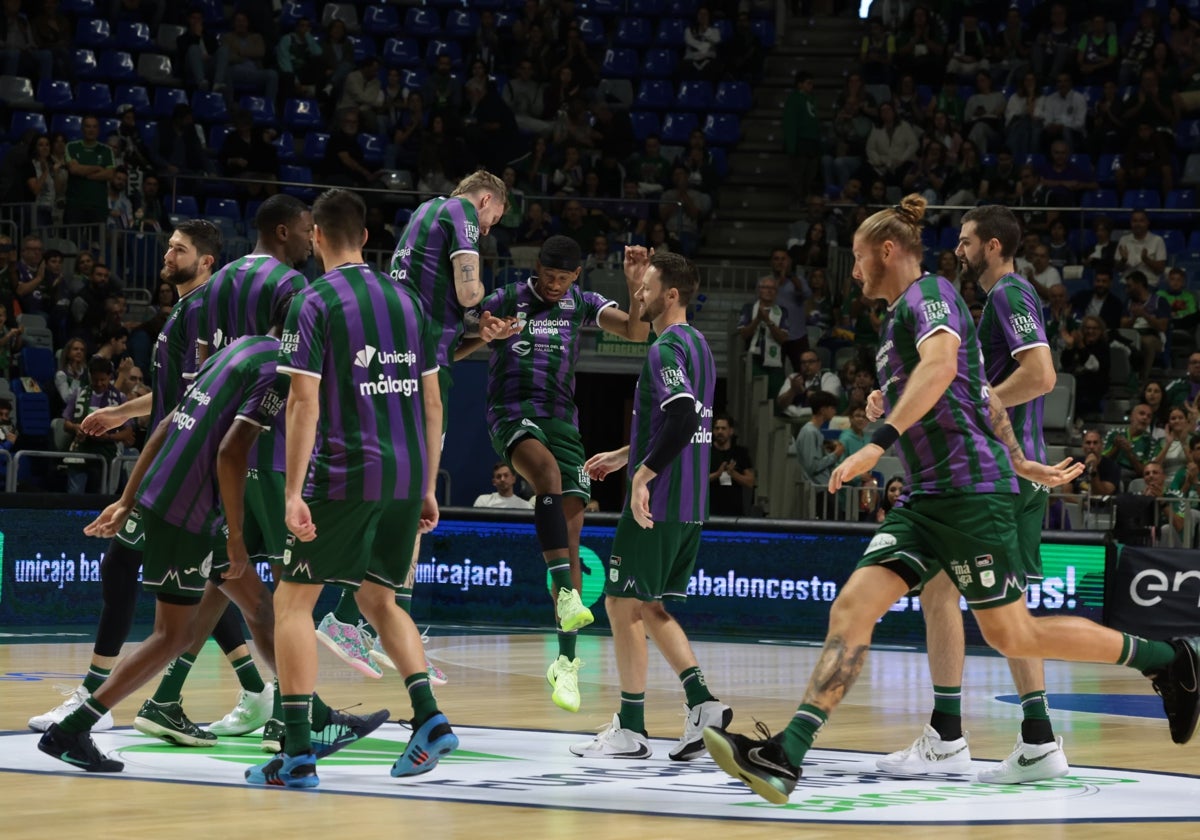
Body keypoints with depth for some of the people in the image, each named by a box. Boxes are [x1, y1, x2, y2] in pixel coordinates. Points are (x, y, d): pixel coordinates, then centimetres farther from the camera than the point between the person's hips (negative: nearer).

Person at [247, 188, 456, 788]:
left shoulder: (313, 303, -5)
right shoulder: (404, 300, 13)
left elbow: (305, 403, -13)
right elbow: (432, 402, 14)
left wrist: (293, 493, -14)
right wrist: (428, 487, 19)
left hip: (345, 473, -6)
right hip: (407, 472, 6)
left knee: (293, 600, 3)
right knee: (378, 599, 22)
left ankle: (298, 754, -5)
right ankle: (429, 718, 3)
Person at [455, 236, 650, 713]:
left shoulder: (582, 304, 10)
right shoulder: (506, 301, 3)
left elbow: (636, 332, -1)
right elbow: (452, 353, 5)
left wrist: (635, 286, -16)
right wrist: (484, 336, -16)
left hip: (561, 419, 3)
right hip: (511, 413, -3)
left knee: (570, 537, -6)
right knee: (547, 469, -37)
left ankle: (566, 662, -3)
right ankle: (566, 591, -45)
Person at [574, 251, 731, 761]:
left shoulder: (666, 350, -14)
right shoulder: (696, 345, 16)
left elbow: (683, 418, -28)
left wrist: (643, 475, -28)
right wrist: (623, 456, 29)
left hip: (656, 503, -9)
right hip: (689, 507, 9)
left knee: (622, 605, 0)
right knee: (650, 608, 16)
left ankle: (630, 730, 3)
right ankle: (702, 704, 3)